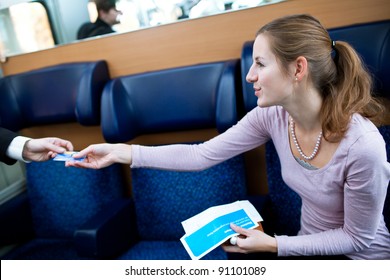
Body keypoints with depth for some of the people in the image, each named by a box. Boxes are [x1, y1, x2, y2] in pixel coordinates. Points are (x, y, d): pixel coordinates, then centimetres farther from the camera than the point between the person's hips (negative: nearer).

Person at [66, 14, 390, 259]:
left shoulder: (362, 145, -31)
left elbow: (357, 238, -17)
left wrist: (273, 245, -21)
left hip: (356, 257, -4)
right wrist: (120, 152, -17)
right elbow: (201, 155, -15)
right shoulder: (273, 115, -16)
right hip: (311, 245, 4)